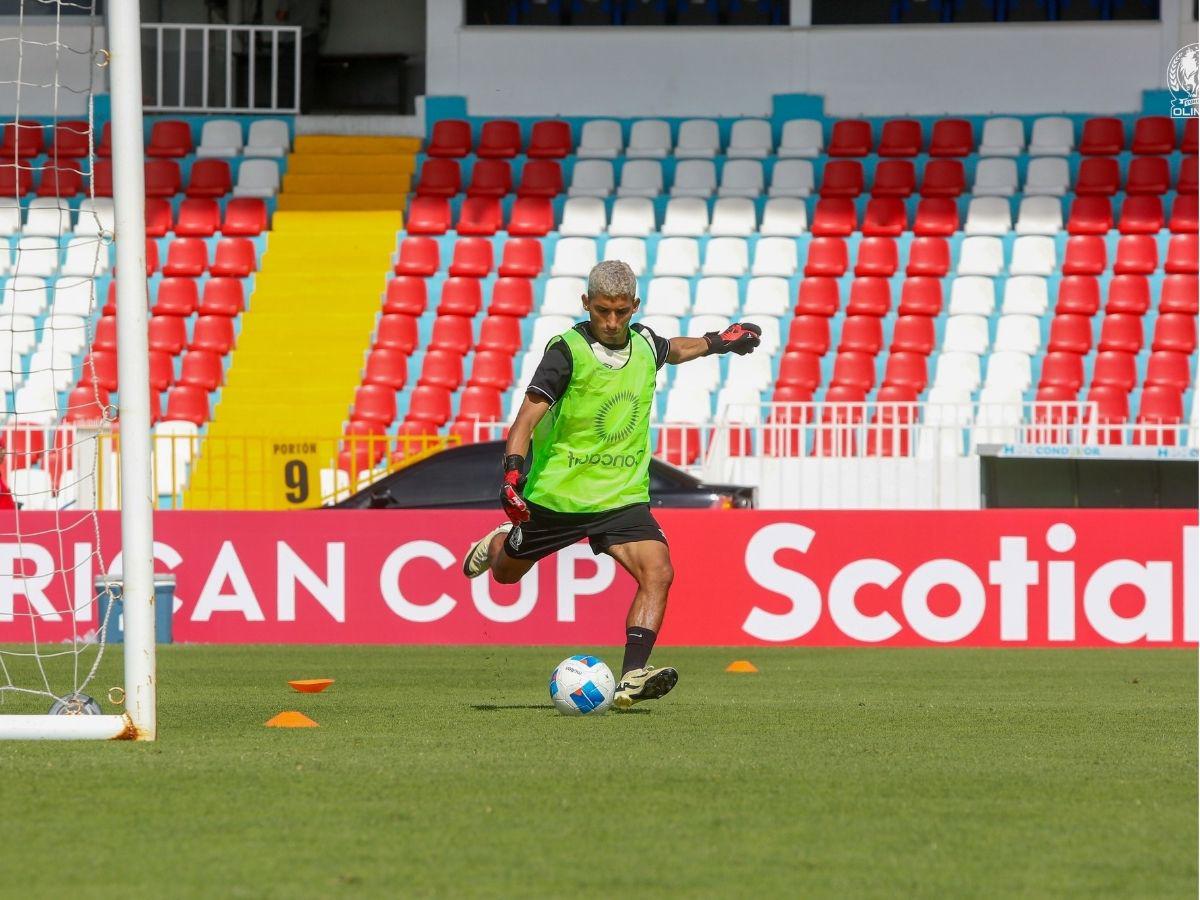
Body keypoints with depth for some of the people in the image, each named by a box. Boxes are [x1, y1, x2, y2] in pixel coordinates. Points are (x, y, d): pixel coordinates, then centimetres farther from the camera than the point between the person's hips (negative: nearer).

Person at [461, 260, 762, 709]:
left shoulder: (644, 344, 2)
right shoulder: (567, 351, -16)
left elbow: (673, 350, 31)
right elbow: (527, 417, -21)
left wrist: (718, 342, 24)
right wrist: (513, 472, -34)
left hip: (623, 495, 3)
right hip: (556, 493, -3)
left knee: (658, 572, -20)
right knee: (505, 574, 17)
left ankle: (631, 679, -25)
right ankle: (498, 544, 55)